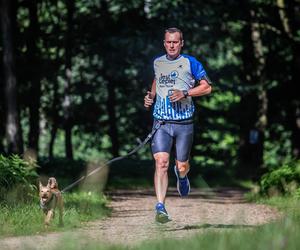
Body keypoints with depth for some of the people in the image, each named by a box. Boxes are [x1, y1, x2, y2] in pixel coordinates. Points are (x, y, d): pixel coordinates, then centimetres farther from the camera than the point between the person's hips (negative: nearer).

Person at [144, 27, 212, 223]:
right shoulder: (157, 62, 10)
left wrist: (185, 93, -15)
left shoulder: (190, 63, -2)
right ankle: (161, 207, -18)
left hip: (184, 124, -1)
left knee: (182, 166, 8)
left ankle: (182, 175, 48)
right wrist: (151, 95, 12)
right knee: (161, 162, -16)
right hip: (161, 123, 1)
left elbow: (207, 87, -2)